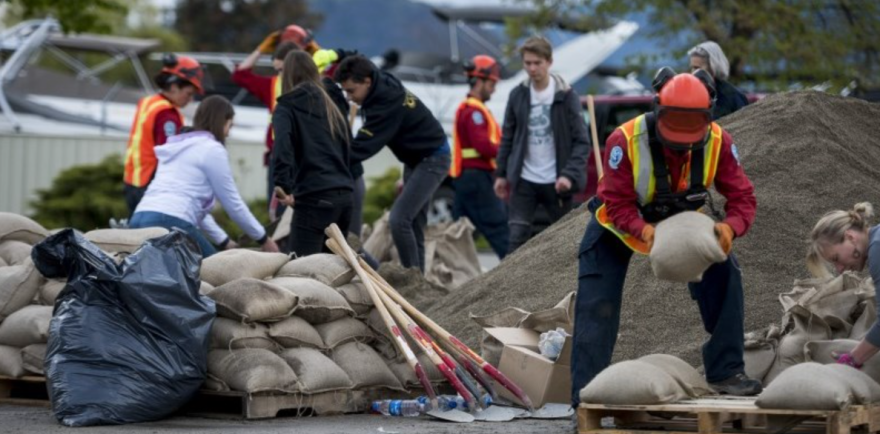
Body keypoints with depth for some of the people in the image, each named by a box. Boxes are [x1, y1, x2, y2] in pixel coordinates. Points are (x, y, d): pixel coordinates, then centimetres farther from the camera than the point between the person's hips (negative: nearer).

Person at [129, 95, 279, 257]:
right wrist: (264, 239, 17)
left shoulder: (177, 146, 27)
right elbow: (233, 203, 6)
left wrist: (223, 240, 33)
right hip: (170, 224, -8)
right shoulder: (212, 149, 3)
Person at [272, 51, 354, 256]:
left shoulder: (287, 108, 3)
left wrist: (285, 188, -18)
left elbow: (283, 149, -14)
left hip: (314, 197, -6)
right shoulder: (331, 107, 21)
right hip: (344, 195, 6)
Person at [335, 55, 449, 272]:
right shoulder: (383, 85, -6)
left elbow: (363, 146, -34)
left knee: (399, 219, -18)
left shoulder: (388, 102, -31)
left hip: (432, 159, -10)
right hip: (415, 158, 10)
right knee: (414, 223, 12)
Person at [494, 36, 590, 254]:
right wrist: (501, 174, 11)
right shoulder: (518, 95, 4)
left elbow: (581, 142, -7)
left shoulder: (566, 96, -5)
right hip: (524, 181, 2)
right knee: (517, 238, -7)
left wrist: (570, 175, -19)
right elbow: (507, 137, 13)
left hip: (555, 183, -2)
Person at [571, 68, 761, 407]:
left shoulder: (718, 142, -26)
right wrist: (645, 232, -53)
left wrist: (730, 227, -46)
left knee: (724, 277, -12)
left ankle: (726, 371, -2)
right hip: (620, 224, -3)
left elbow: (742, 197, -23)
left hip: (682, 222, 3)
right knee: (597, 305, -11)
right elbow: (617, 204, -33)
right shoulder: (625, 141, -36)